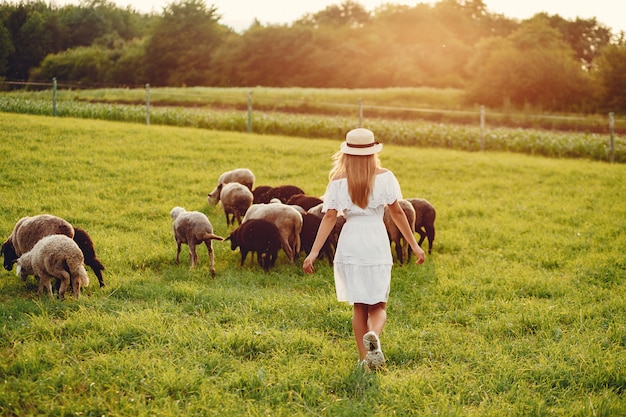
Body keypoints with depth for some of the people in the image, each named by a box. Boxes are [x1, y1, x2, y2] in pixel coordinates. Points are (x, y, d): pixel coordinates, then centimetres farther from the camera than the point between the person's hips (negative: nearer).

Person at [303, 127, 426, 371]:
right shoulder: (384, 177, -1)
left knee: (359, 306, 13)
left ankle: (365, 358, 11)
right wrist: (414, 245, 7)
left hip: (350, 242, 1)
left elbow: (329, 217, -6)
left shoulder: (339, 181, -1)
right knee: (378, 305, 6)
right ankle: (373, 335, -26)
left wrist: (314, 252, -6)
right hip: (377, 241, -1)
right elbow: (397, 213, 0)